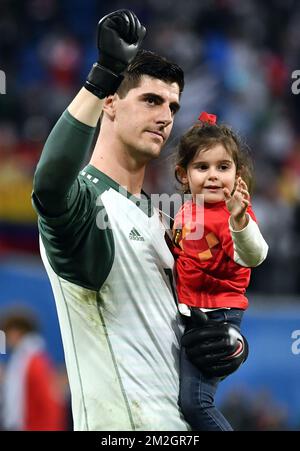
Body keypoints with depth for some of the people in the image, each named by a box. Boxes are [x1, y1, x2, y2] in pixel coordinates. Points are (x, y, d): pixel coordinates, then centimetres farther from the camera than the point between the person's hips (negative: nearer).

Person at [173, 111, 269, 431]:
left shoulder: (236, 214, -15)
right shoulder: (185, 213, 8)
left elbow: (253, 256, -36)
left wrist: (239, 220, -52)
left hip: (217, 317, -8)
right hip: (186, 315, 8)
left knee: (194, 401, -17)